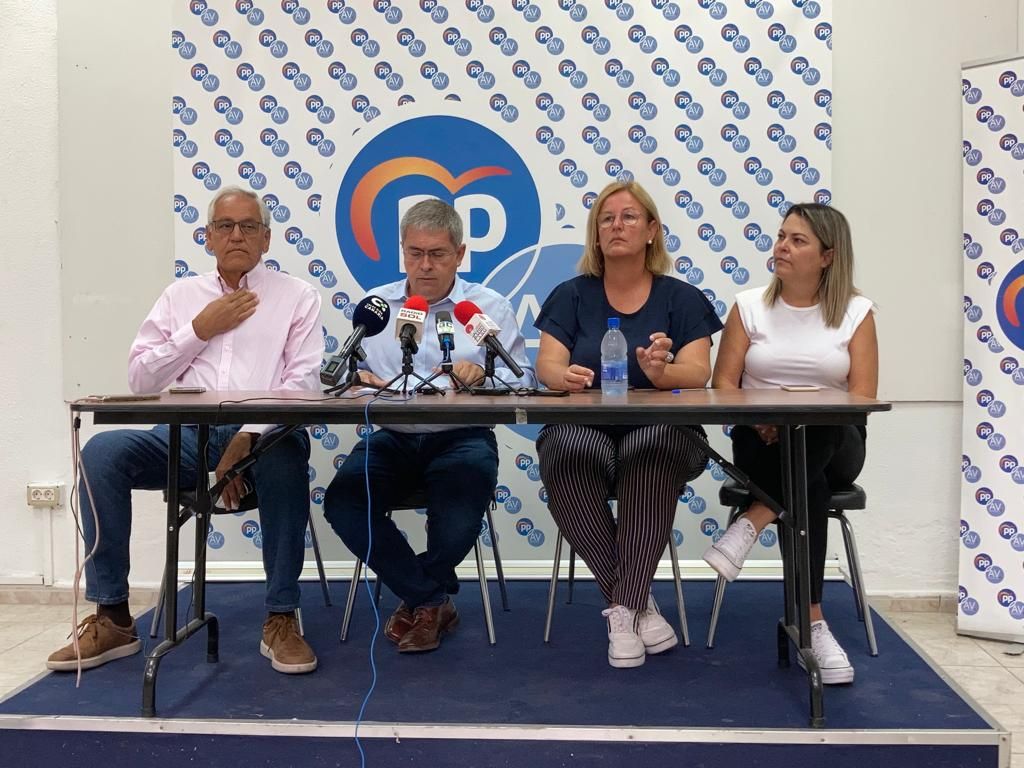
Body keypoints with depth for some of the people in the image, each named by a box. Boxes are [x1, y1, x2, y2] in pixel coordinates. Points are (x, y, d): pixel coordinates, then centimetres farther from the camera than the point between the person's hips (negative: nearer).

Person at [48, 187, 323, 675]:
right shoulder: (180, 296, 19)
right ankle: (112, 618, -13)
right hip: (188, 433, 3)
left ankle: (281, 618, -25)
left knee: (286, 458, -38)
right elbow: (140, 379, 12)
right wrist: (200, 329, 1)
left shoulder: (296, 296, 10)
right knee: (102, 452, -23)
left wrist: (248, 438, -17)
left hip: (264, 435, -3)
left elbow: (303, 381, -3)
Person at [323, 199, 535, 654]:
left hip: (462, 439, -2)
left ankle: (419, 599, 4)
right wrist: (358, 378, -15)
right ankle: (432, 600, -5)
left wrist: (482, 372, -21)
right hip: (391, 439, 3)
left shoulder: (491, 307, 8)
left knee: (460, 516, -31)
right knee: (342, 503, -24)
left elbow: (523, 379, -1)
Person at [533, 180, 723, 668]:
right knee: (570, 450, -35)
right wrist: (564, 376, -27)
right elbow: (547, 364, -2)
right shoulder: (571, 295, 11)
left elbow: (698, 372, -5)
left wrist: (661, 371, -29)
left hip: (661, 436, 0)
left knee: (652, 445, -37)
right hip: (582, 432, 1)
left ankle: (622, 608, -26)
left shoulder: (682, 299, 8)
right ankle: (637, 601, -21)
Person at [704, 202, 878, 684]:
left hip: (833, 445, 0)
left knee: (815, 434, -39)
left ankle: (751, 522, -30)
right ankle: (811, 621, -29)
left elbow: (861, 398, -4)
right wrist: (759, 417, -20)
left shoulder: (856, 312, 4)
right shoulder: (750, 305, 6)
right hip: (763, 443, 1)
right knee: (808, 486, -36)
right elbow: (723, 383, 2)